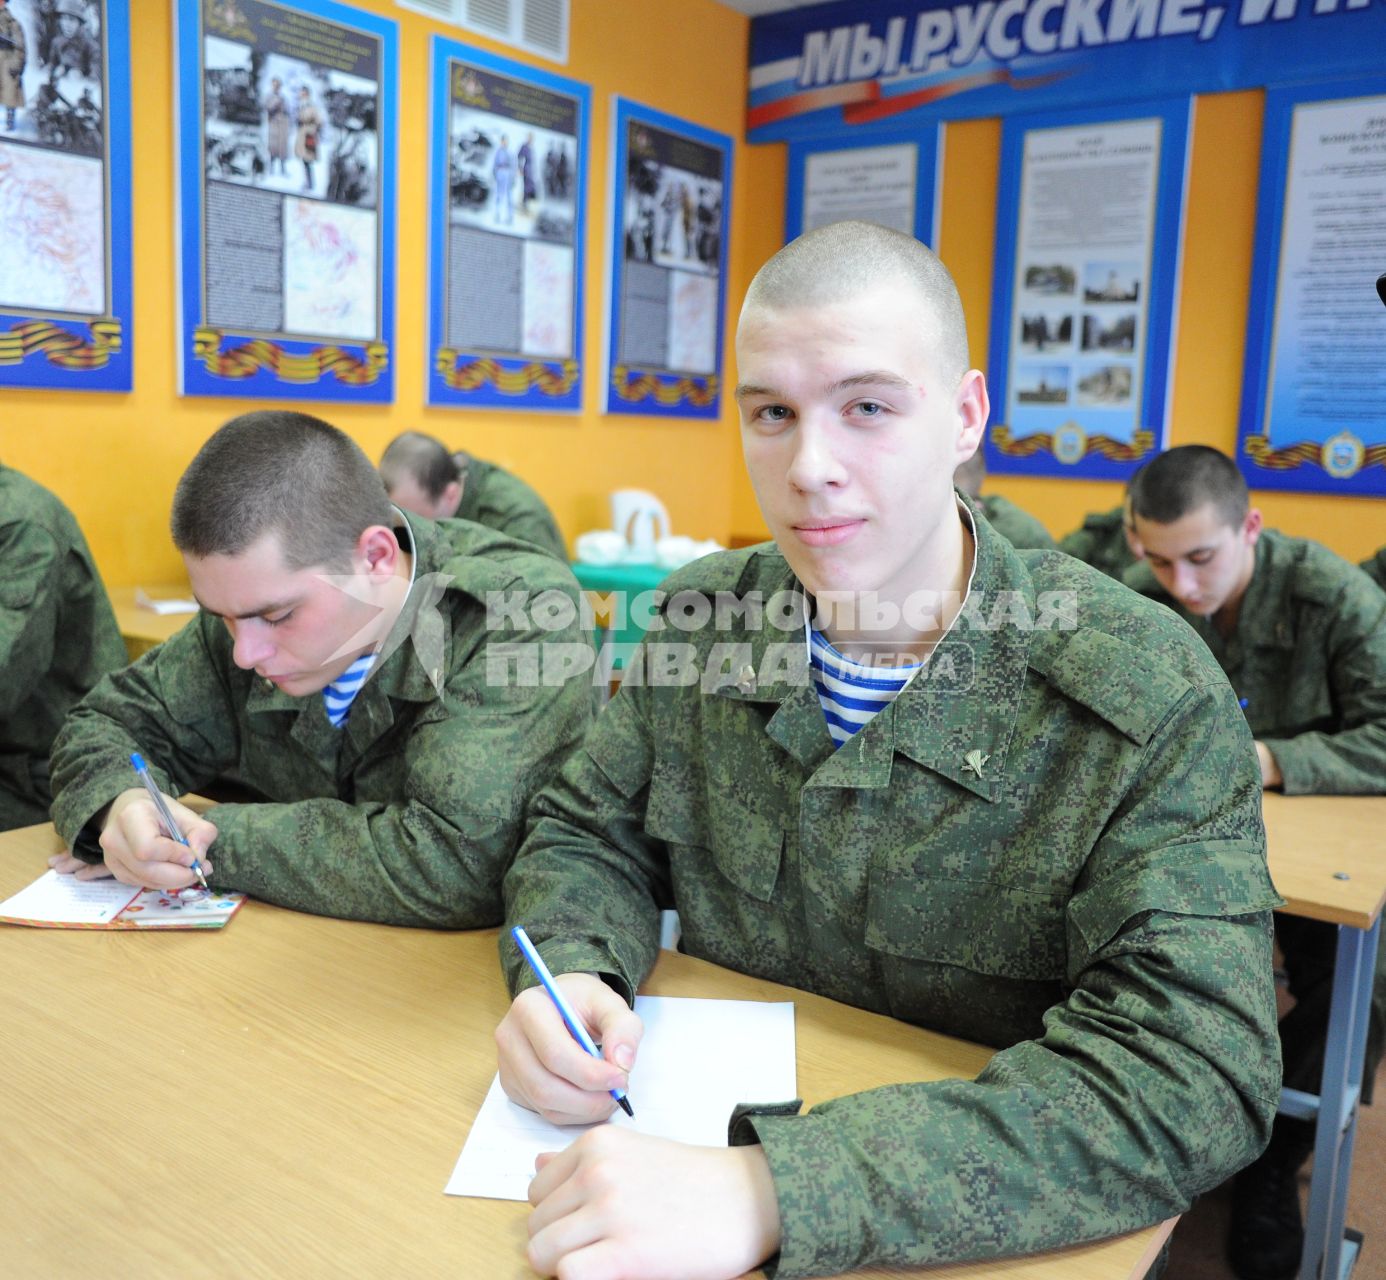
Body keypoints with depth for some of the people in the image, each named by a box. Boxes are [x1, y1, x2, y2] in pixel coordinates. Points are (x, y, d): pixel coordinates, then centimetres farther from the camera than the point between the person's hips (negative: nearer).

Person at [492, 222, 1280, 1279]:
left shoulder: (1151, 696, -16)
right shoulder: (702, 616, -3)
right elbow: (586, 834, 6)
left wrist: (773, 1193, -34)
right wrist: (570, 975, -17)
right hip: (707, 1128, 3)